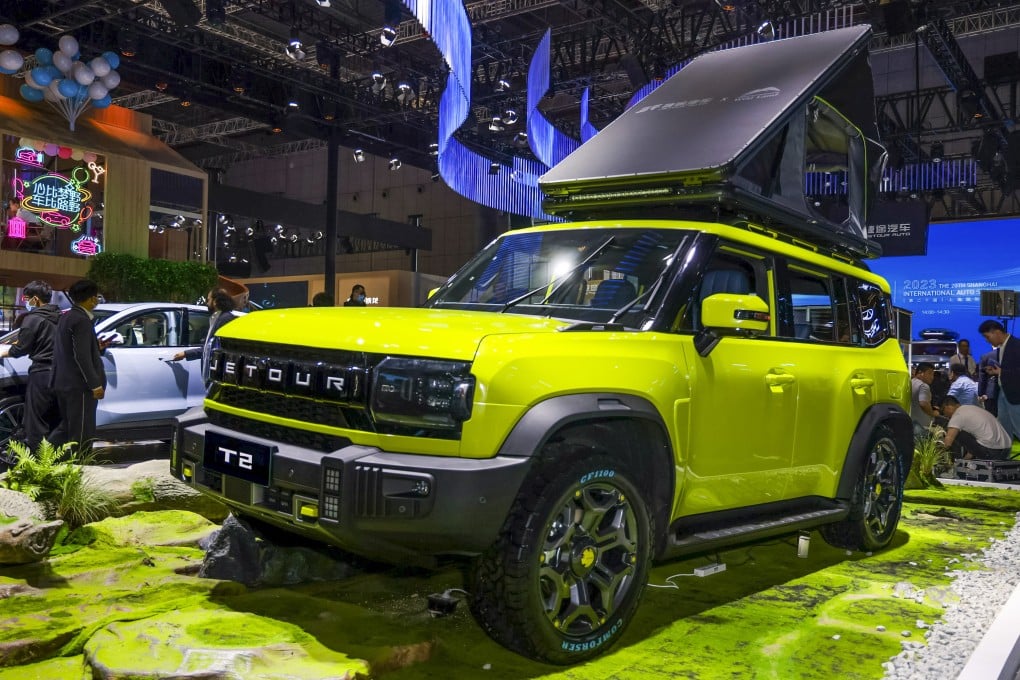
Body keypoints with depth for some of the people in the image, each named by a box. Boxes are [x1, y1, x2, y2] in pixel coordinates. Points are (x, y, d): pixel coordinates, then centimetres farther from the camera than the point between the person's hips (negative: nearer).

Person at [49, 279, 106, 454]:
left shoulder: (65, 317, 13)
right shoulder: (82, 320, -17)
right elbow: (82, 357, -22)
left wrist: (96, 347, 25)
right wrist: (95, 384, -20)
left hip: (63, 382, 10)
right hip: (79, 385, -10)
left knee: (67, 426, 20)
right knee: (81, 433, -1)